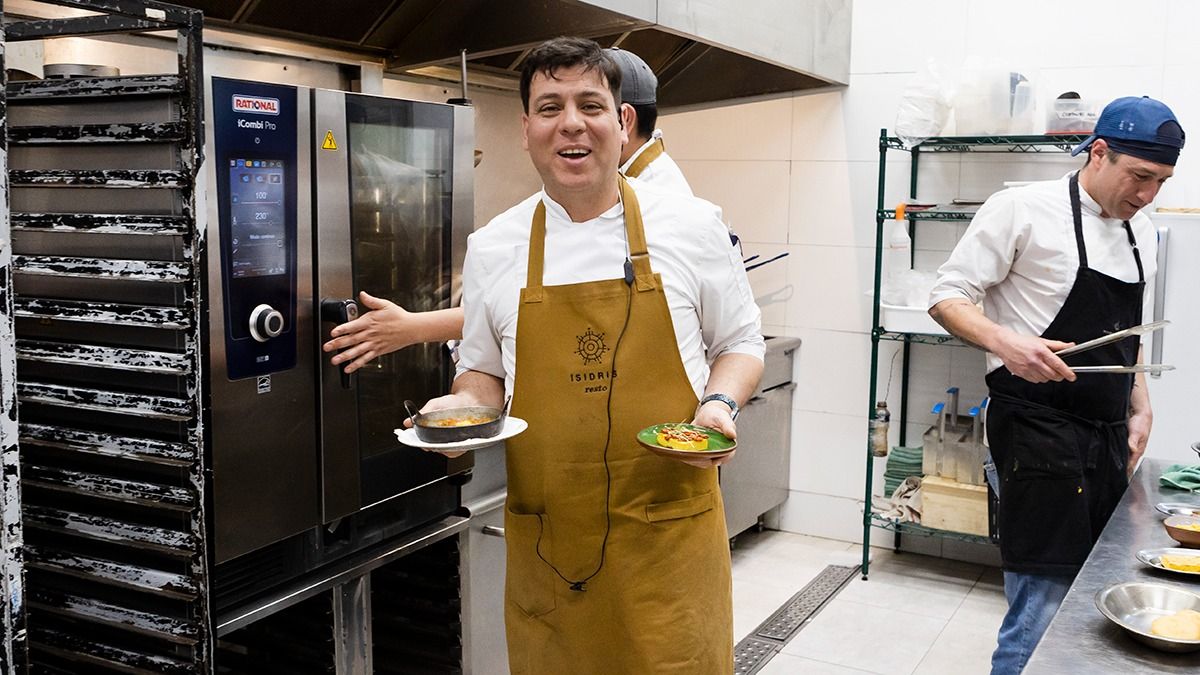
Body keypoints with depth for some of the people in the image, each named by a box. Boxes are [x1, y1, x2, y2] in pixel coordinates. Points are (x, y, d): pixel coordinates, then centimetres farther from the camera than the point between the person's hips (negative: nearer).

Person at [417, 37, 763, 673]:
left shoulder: (691, 225, -2)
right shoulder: (491, 247, 3)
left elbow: (740, 345, 9)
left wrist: (719, 403, -10)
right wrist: (463, 405, -5)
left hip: (669, 531, -1)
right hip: (546, 539, 2)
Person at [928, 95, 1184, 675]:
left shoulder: (1141, 234, 15)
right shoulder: (1025, 209, -8)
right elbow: (948, 298, -8)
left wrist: (1140, 409, 12)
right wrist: (1006, 343, -25)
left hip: (1108, 440, 8)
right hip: (1040, 434, -7)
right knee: (1043, 616, -8)